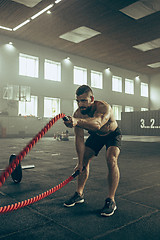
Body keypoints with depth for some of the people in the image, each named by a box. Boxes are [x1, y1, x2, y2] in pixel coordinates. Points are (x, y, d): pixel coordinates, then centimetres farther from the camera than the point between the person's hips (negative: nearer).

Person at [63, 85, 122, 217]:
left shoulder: (104, 107, -39)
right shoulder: (77, 114, -24)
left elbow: (97, 124, -62)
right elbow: (79, 139, -19)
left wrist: (77, 121, -81)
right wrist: (80, 162, -19)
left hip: (112, 134, -4)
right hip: (96, 136, 5)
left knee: (111, 160, -27)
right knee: (84, 161, 0)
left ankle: (111, 200, -17)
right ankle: (79, 194, 17)